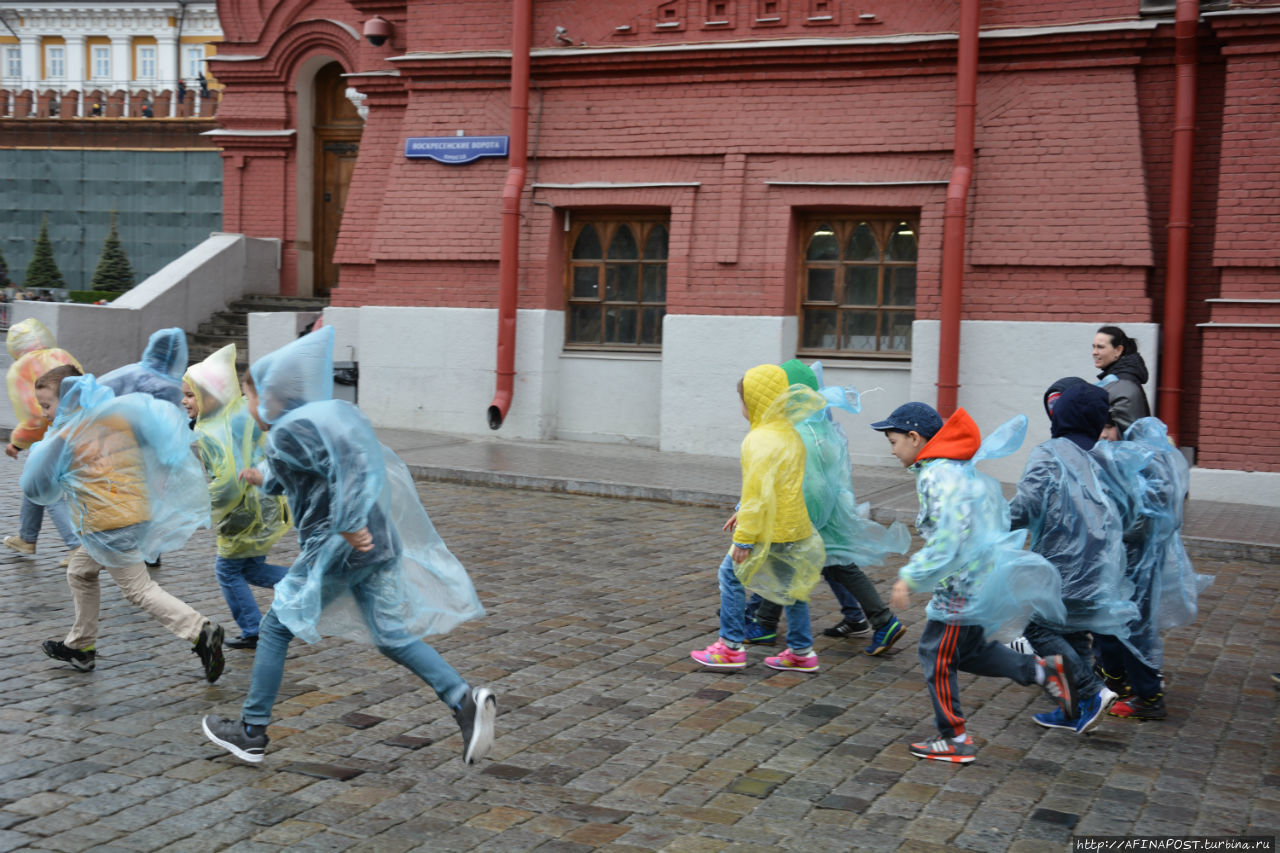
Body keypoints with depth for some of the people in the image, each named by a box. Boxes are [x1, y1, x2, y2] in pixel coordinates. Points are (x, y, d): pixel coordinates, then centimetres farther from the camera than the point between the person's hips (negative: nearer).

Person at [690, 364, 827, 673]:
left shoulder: (761, 441, -20)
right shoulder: (789, 434, 11)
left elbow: (758, 493, -22)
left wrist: (744, 539, -18)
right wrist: (743, 513, 26)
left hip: (771, 531, -9)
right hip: (794, 527, 9)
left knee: (731, 574, 4)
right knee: (790, 585, 16)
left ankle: (731, 647, 8)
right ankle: (801, 652, 23)